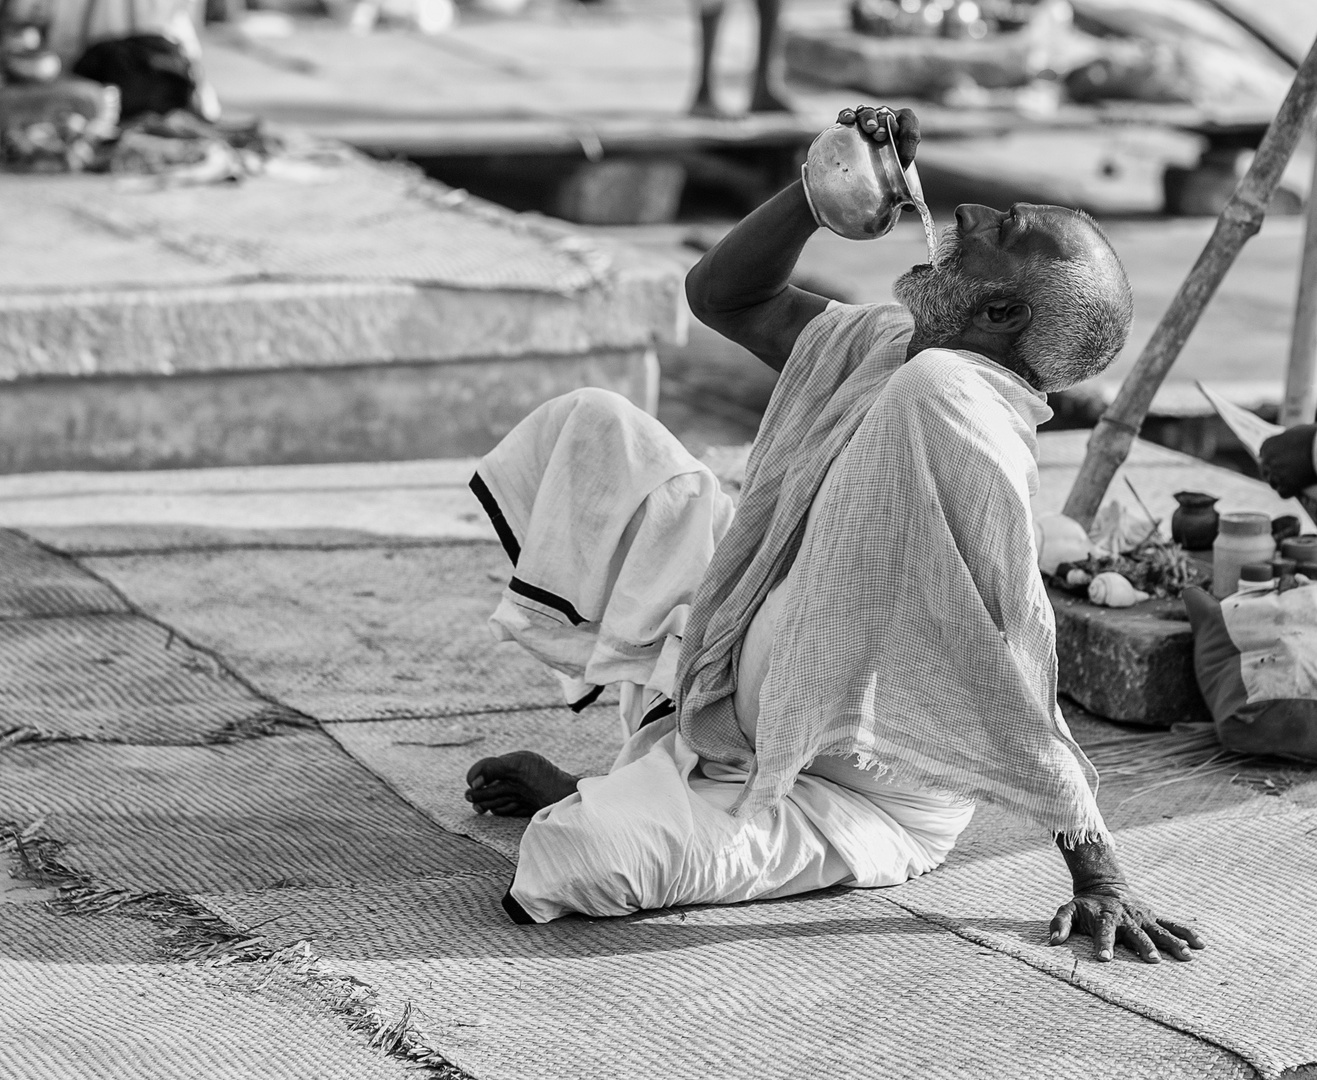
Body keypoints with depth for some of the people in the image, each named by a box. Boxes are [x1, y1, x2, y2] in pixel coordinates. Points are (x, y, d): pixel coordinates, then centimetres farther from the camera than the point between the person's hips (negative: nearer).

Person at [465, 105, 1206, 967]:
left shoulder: (949, 407, -31)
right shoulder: (891, 347, -3)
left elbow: (1021, 682, -32)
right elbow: (721, 296, 9)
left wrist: (1099, 879, -30)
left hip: (857, 801, -9)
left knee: (580, 856, -32)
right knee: (592, 428, 8)